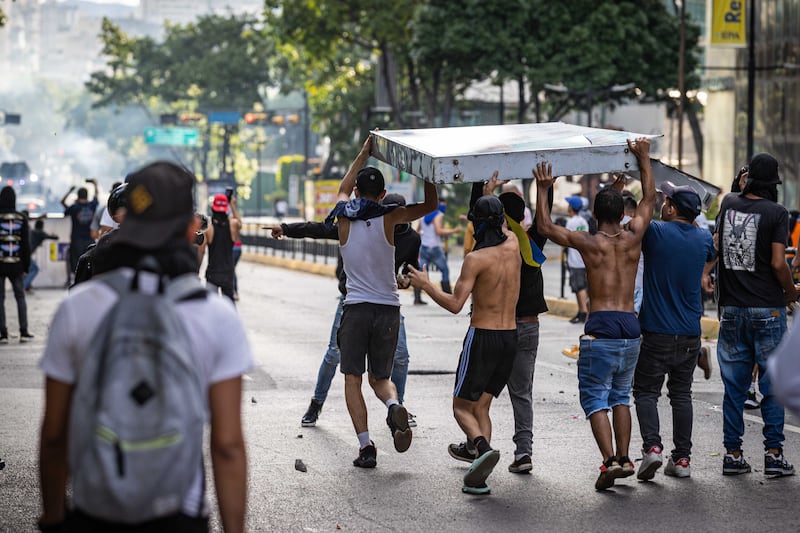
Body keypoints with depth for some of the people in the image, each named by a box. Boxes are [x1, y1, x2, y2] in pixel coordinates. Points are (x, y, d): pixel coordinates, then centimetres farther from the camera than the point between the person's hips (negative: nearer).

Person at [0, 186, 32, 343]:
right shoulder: (21, 218, -1)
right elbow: (26, 244, 2)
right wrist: (26, 266, 9)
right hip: (16, 265, 2)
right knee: (20, 297, 11)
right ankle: (24, 332, 8)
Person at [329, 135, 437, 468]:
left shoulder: (345, 219, 0)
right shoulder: (389, 219, -4)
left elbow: (344, 188, 22)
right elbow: (430, 204, 8)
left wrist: (363, 154, 29)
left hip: (356, 308, -1)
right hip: (388, 309, 1)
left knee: (353, 380, 5)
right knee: (380, 377, 15)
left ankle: (365, 446, -9)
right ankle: (393, 405, -19)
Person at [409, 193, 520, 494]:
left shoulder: (476, 258, -15)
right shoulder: (513, 247, 2)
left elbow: (455, 305, -19)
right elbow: (504, 229, 27)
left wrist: (425, 285, -6)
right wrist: (492, 196, 36)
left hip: (482, 337, -6)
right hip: (510, 337, 6)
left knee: (462, 406, 5)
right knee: (481, 407, 11)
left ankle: (483, 447, -24)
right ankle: (478, 477, -1)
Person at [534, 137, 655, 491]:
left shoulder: (589, 243, -5)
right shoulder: (632, 239, 5)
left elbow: (545, 227, 4)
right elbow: (649, 201, 20)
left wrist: (543, 190, 10)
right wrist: (644, 159, 27)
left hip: (601, 328, -4)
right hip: (631, 328, 4)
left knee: (595, 398, 0)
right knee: (620, 396, 19)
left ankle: (609, 460, -15)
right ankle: (624, 458, 15)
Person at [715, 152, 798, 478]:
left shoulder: (729, 204, 5)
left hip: (732, 309, 4)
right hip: (767, 310, -4)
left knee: (734, 386, 9)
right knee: (773, 384, 3)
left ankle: (733, 453, 10)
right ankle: (773, 454, 1)